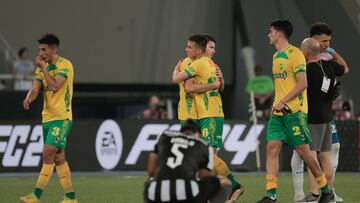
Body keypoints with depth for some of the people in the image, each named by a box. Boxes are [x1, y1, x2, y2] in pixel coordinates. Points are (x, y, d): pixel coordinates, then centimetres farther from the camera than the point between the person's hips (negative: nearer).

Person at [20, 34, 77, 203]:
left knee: (48, 154, -15)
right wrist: (28, 99, -18)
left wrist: (44, 67, -17)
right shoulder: (42, 67, 12)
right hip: (47, 118, 8)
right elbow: (35, 89, 4)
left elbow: (55, 86, -24)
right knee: (59, 158, 8)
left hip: (61, 118, -8)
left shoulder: (64, 65, -11)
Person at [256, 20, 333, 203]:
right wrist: (277, 104, 16)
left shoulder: (294, 54, -10)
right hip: (278, 112, 8)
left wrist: (283, 102, -19)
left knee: (302, 150, -3)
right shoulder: (276, 56, 17)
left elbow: (302, 84, -17)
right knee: (272, 148, -5)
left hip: (294, 111, -8)